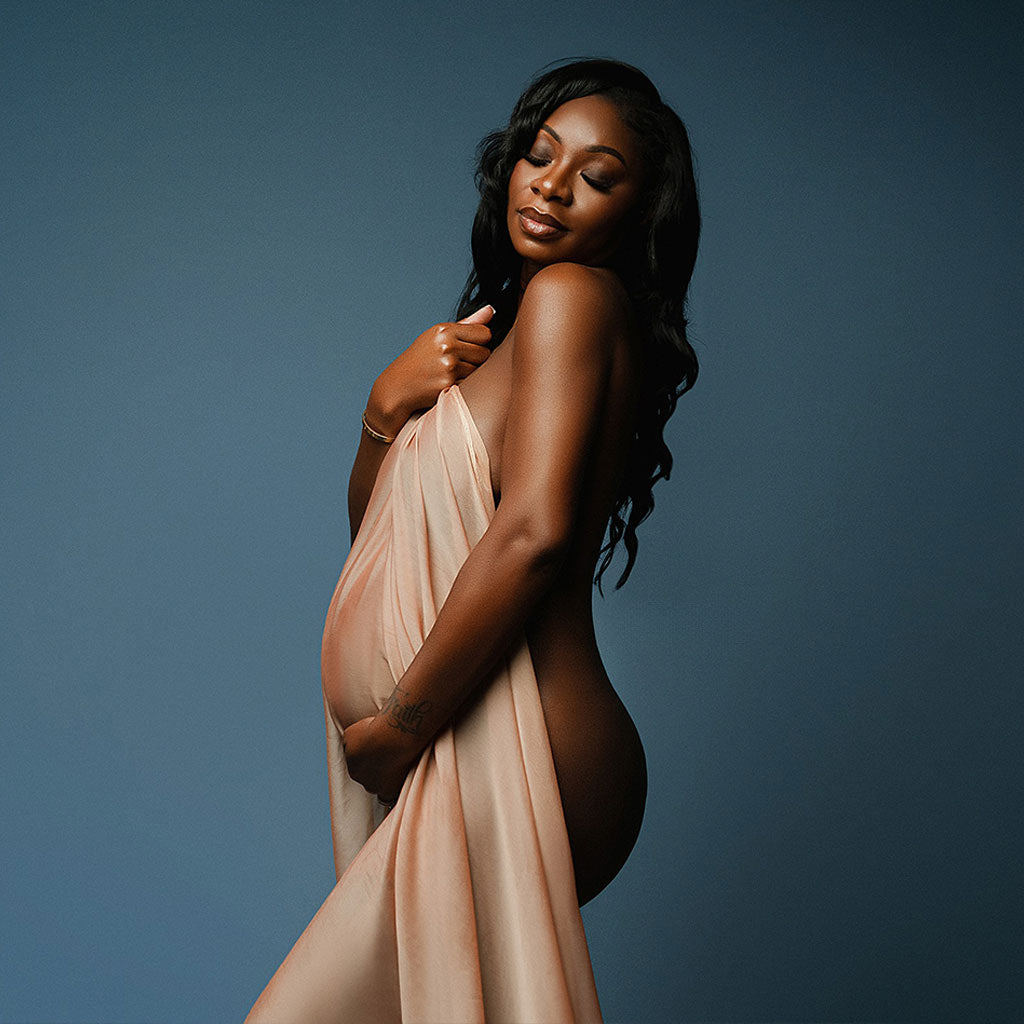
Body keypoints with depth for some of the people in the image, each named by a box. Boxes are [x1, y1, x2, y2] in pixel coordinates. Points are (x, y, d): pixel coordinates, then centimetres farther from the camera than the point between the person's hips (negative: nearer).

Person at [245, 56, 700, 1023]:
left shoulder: (572, 293, -8)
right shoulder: (496, 333, 20)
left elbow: (535, 530, -21)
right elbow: (377, 530, 20)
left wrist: (400, 723, -15)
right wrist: (387, 410, 0)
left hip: (510, 767, -9)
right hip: (460, 764, 9)